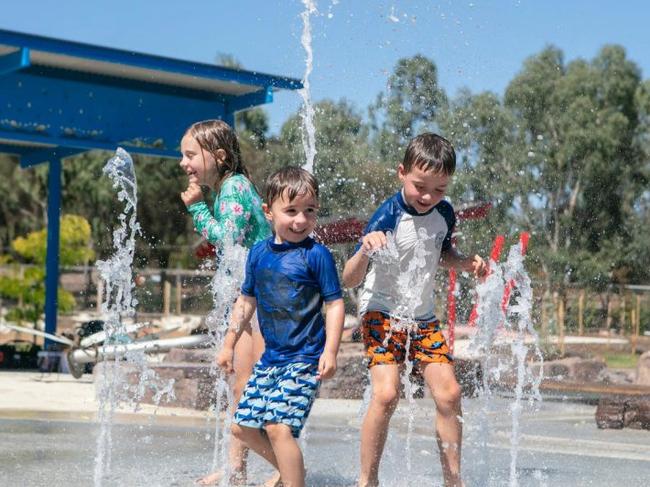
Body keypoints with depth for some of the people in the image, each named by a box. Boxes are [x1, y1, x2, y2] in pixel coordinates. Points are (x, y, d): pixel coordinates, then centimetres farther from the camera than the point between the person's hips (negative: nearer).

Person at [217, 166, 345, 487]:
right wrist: (229, 344, 19)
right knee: (242, 426, 11)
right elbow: (247, 301, 17)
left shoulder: (316, 255, -11)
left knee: (278, 425, -19)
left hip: (304, 358, -7)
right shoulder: (259, 253, 5)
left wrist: (330, 352, -19)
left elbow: (335, 304, -10)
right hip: (270, 357, 7)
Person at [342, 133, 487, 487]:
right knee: (386, 393, -21)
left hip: (423, 318, 5)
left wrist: (466, 263, 2)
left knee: (449, 394, -4)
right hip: (382, 313, -5)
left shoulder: (444, 214, -1)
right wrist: (365, 249, -41)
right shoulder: (387, 217, -19)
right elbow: (349, 280, -21)